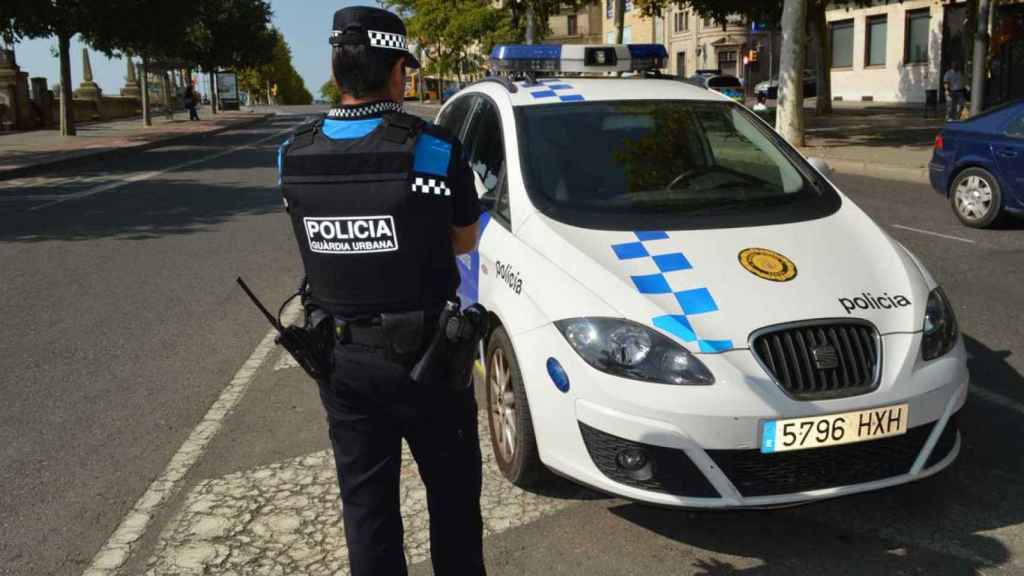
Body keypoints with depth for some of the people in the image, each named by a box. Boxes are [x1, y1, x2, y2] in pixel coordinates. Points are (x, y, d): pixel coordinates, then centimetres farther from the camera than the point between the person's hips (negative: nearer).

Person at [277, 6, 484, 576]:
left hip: (341, 357, 4)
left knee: (365, 502, 16)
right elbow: (464, 240, -2)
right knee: (453, 493, 16)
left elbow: (319, 241, 5)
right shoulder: (434, 149, -16)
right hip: (424, 354, -3)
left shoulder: (294, 155, -5)